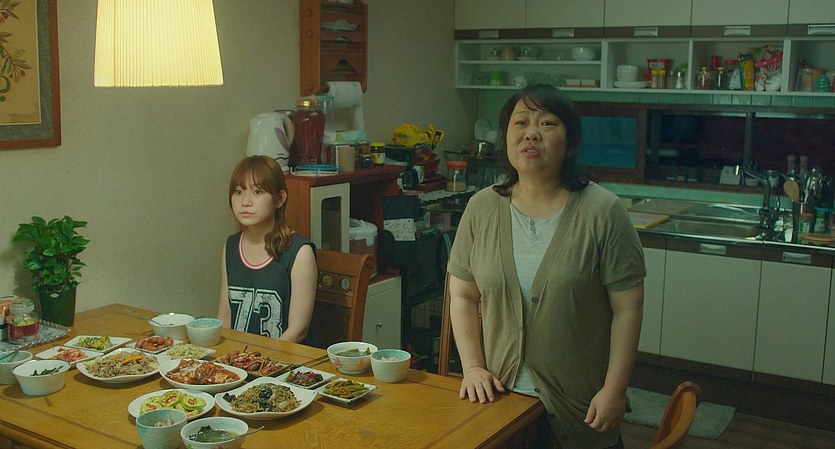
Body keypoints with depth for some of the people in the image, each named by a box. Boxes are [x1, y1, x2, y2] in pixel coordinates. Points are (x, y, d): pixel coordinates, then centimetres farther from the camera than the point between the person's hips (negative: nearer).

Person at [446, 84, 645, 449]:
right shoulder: (481, 208, -2)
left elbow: (627, 308, -10)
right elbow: (463, 296, 3)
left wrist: (614, 390, -11)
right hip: (499, 395, 3)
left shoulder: (602, 211, -12)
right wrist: (473, 367, -5)